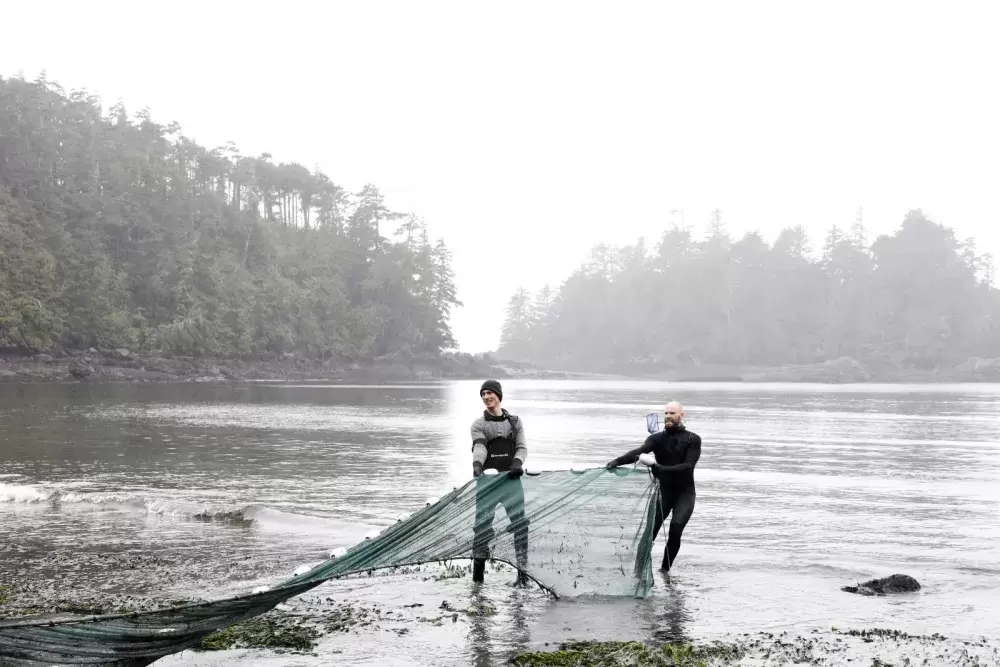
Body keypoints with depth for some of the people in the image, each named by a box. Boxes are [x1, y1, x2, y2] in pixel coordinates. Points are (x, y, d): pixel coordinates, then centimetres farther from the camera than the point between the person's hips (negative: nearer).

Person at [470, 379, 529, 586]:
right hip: (487, 481, -1)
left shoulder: (514, 421, 14)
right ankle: (478, 565, 9)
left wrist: (517, 462, -15)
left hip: (511, 479, 1)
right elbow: (479, 447, -11)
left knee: (519, 522, -5)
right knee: (483, 522, -3)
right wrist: (477, 463, -31)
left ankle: (523, 571, -2)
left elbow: (522, 447, 7)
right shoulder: (479, 424, 7)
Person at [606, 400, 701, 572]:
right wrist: (618, 461, -38)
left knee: (676, 527, -22)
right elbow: (640, 451, -18)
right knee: (650, 528, -12)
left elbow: (688, 465, -16)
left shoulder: (693, 439, -2)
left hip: (685, 493, -2)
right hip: (663, 491, 2)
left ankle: (665, 569, -11)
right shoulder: (657, 438, 2)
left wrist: (663, 469, -31)